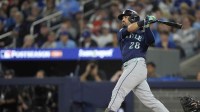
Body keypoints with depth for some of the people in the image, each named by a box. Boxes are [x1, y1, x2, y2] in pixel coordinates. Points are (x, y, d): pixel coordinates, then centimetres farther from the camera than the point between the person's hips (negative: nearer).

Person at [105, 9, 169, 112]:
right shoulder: (121, 32, 23)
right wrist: (143, 22, -11)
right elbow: (128, 29, 2)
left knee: (118, 92, -16)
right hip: (129, 67, 6)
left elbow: (150, 41, -11)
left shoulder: (143, 33, 10)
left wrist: (146, 26, -23)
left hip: (137, 64, -6)